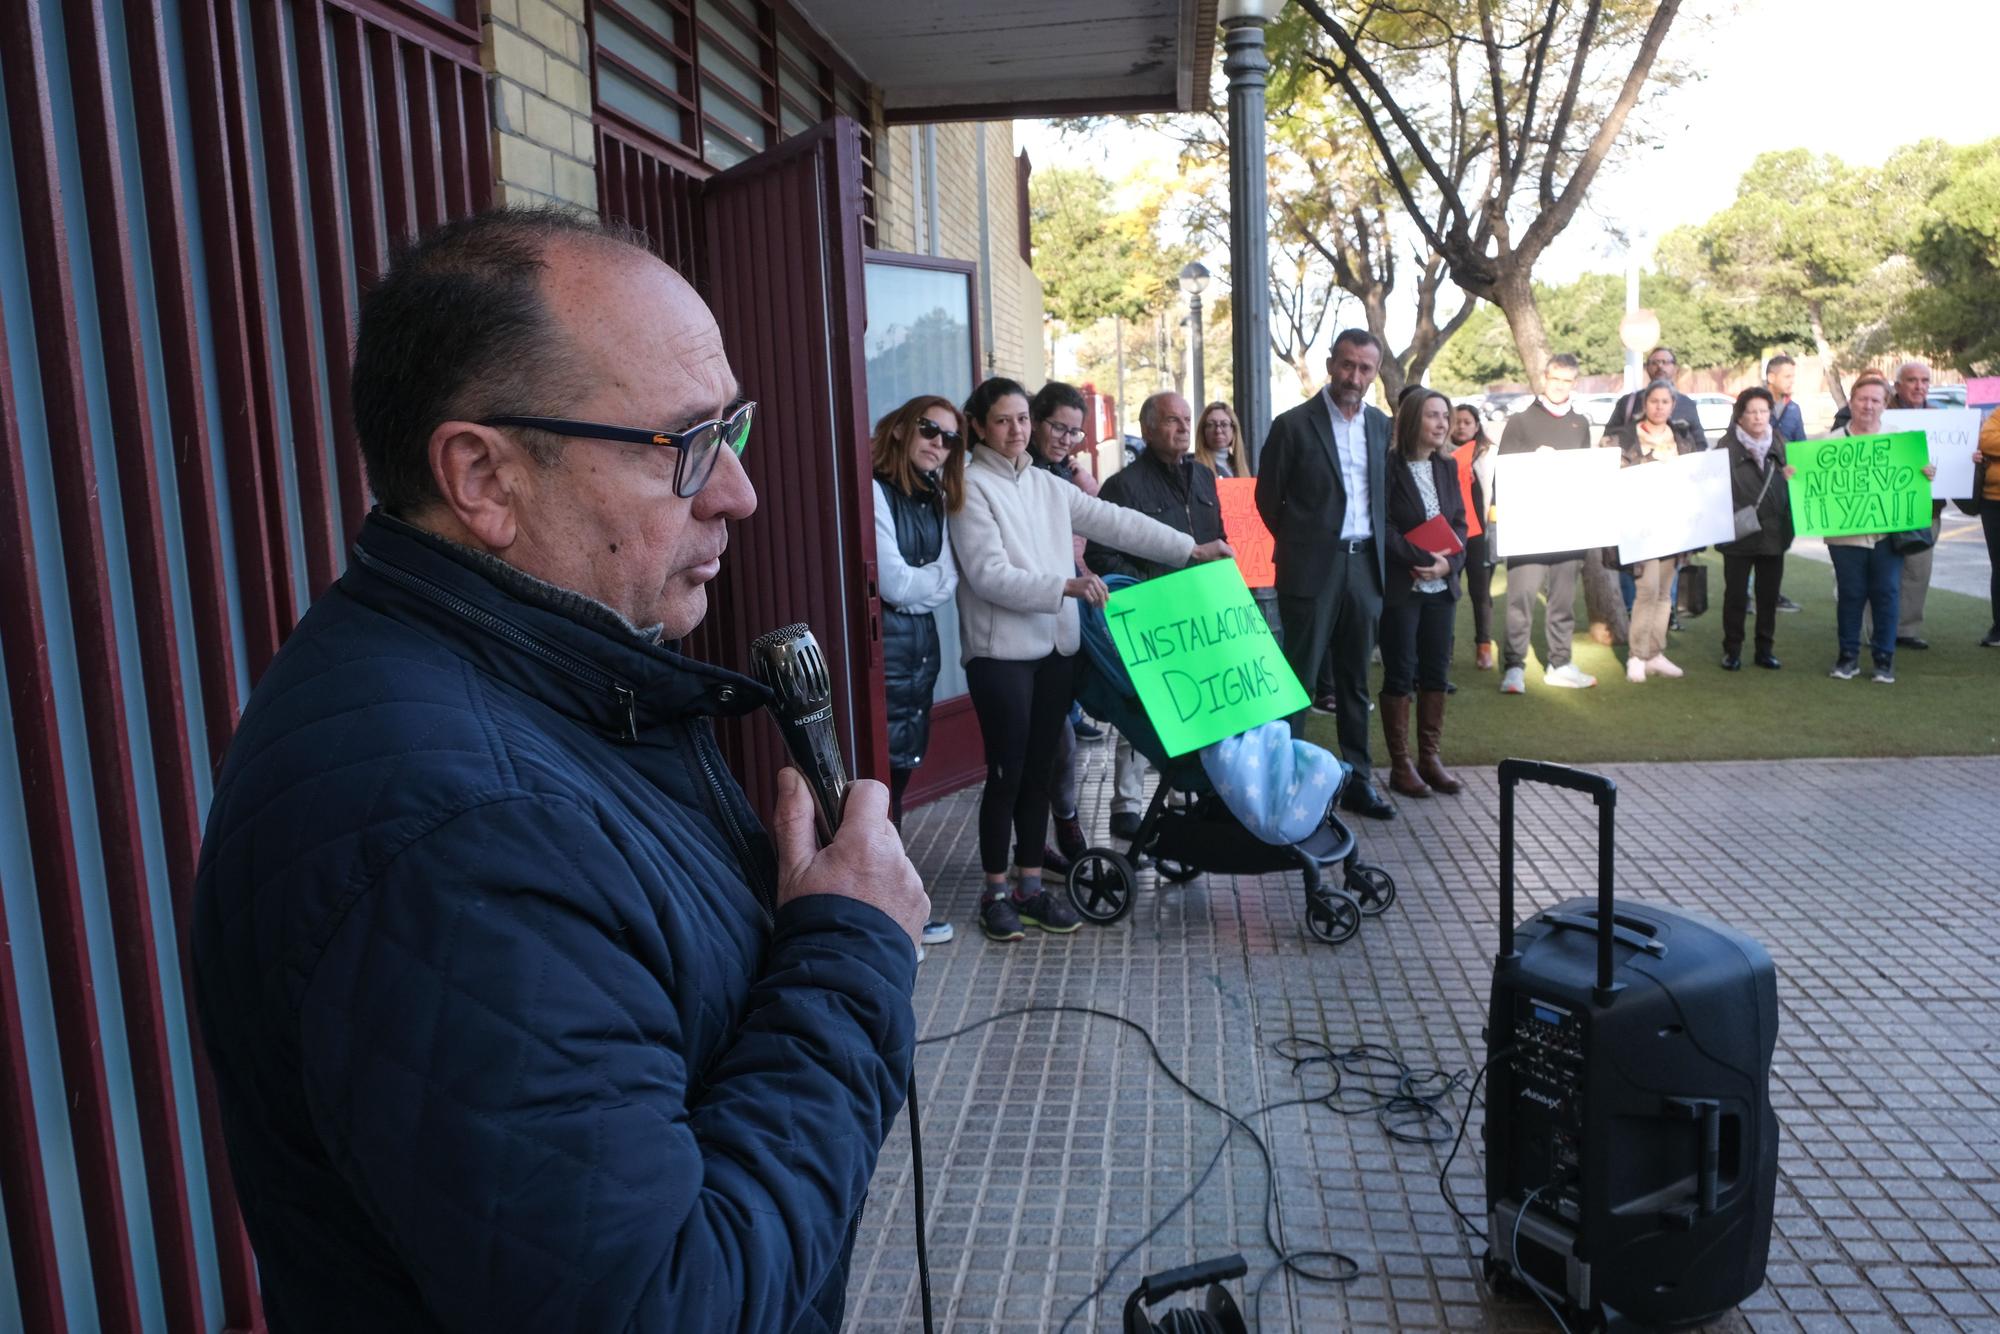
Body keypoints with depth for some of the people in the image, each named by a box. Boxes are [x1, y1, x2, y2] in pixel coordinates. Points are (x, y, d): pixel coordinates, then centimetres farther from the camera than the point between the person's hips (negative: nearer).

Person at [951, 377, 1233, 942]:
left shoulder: (1047, 484, 12)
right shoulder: (972, 486, -7)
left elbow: (1114, 522, 10)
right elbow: (988, 575, -16)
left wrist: (1191, 549, 6)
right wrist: (1065, 587, -25)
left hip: (1055, 646, 6)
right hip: (1001, 651, -6)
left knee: (1038, 769, 11)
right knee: (1007, 772, 0)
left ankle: (1031, 885, 20)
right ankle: (995, 891, 13)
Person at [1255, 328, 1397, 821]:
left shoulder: (1380, 424, 10)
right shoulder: (1294, 424, -6)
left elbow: (1383, 493, 18)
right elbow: (1268, 498, 0)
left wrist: (1381, 549, 7)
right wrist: (1303, 542, 7)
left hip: (1366, 564, 5)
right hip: (1313, 568, -5)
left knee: (1355, 679, 11)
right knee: (1300, 676, -1)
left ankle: (1358, 780, 19)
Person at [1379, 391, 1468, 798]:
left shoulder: (1447, 467, 11)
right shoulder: (1388, 465, -9)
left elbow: (1460, 523, 11)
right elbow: (1381, 526, -15)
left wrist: (1449, 563, -7)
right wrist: (1422, 558, -17)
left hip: (1441, 587, 6)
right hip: (1399, 587, -6)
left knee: (1435, 672, 8)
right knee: (1400, 674, 1)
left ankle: (1430, 757, 18)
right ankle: (1400, 764, 9)